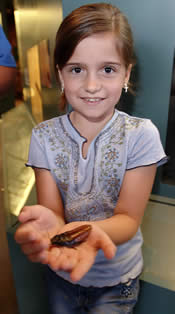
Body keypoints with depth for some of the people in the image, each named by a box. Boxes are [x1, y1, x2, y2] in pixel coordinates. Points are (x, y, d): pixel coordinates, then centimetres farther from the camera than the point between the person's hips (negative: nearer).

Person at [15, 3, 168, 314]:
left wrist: (93, 230, -43)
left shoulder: (141, 135, -21)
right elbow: (53, 211, -17)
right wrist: (48, 223, -42)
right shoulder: (44, 136, -14)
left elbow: (128, 218, -20)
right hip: (60, 270, 3)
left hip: (116, 278, -2)